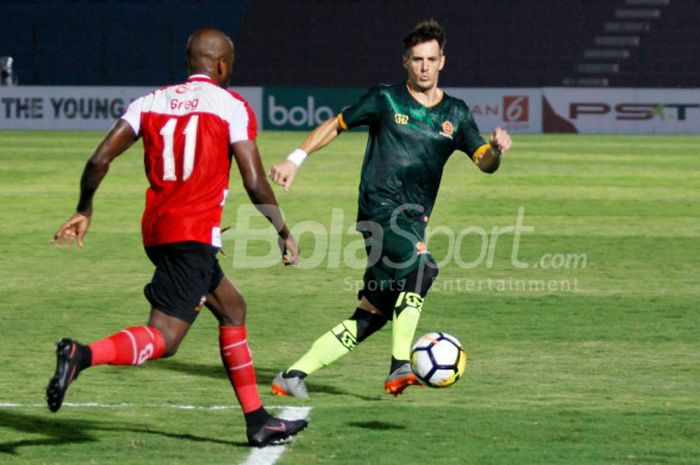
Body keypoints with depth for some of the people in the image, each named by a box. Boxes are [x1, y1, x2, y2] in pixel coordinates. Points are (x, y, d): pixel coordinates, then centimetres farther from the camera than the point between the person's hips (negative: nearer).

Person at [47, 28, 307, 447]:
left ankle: (258, 421, 23)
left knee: (233, 308, 22)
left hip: (156, 231, 7)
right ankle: (82, 355, -37)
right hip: (195, 234, -7)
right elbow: (255, 182, -7)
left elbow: (100, 160, 5)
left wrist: (84, 212, 19)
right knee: (162, 339, -11)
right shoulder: (231, 106, -1)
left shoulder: (151, 101, 13)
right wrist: (284, 233, 6)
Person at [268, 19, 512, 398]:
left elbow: (484, 163, 5)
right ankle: (400, 368, -34)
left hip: (413, 221, 5)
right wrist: (295, 160, 6)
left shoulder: (455, 114, 13)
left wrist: (496, 150, -18)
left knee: (371, 316, 3)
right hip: (380, 208, -5)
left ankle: (294, 374, 12)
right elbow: (336, 125, 13)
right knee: (420, 267, -32)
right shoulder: (385, 100, 3)